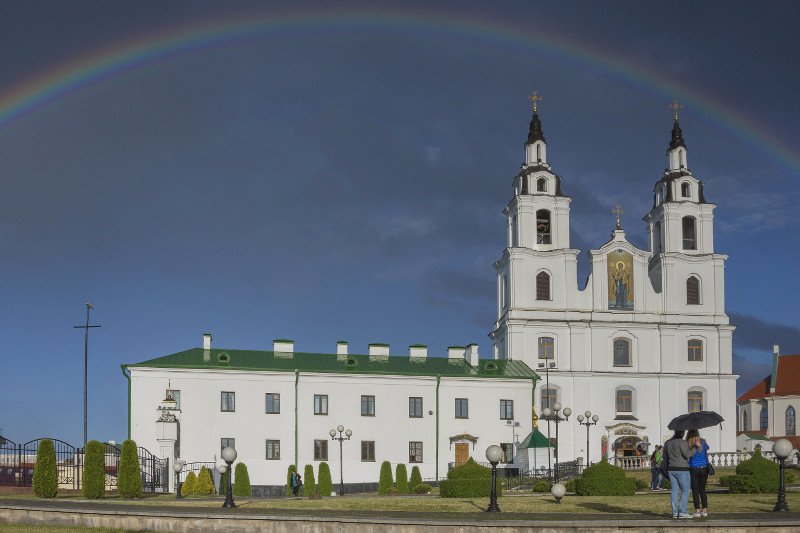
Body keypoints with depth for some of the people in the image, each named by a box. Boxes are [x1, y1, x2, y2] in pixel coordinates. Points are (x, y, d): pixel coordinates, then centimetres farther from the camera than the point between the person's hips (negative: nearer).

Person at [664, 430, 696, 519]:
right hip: (682, 469, -6)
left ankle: (675, 512, 5)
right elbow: (687, 454, -17)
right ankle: (682, 512, -7)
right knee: (685, 491, -1)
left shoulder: (667, 443, 9)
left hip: (671, 469, 6)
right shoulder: (682, 442, -12)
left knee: (674, 491, 6)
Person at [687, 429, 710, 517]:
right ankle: (705, 510, 12)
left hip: (693, 469, -2)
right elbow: (707, 448, 21)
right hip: (704, 468, 2)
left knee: (695, 490, 2)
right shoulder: (703, 442, 0)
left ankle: (697, 511, -2)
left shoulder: (687, 444, -8)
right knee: (702, 489, 12)